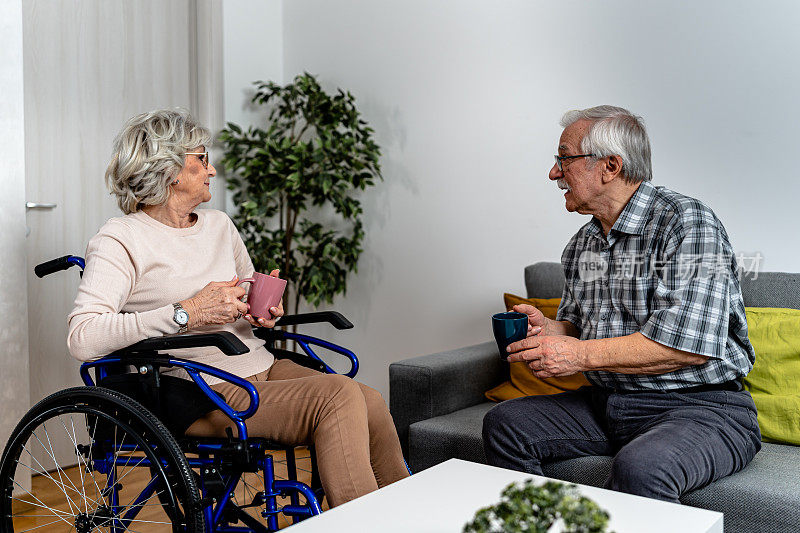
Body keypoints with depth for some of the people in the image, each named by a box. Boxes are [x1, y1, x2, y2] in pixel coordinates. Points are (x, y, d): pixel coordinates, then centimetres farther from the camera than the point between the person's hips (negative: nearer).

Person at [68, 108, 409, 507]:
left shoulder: (219, 225, 18)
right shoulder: (121, 241, -5)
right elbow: (82, 338, -18)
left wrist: (266, 313, 5)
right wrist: (187, 313, -20)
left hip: (262, 368, 7)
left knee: (371, 403, -18)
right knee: (339, 396, -27)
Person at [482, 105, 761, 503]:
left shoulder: (687, 223, -14)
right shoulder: (581, 244, 12)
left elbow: (689, 343, -24)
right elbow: (575, 325, 21)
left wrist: (582, 354, -21)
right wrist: (548, 329, -4)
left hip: (699, 407, -7)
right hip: (605, 403, 8)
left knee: (638, 469, -36)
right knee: (503, 423, -4)